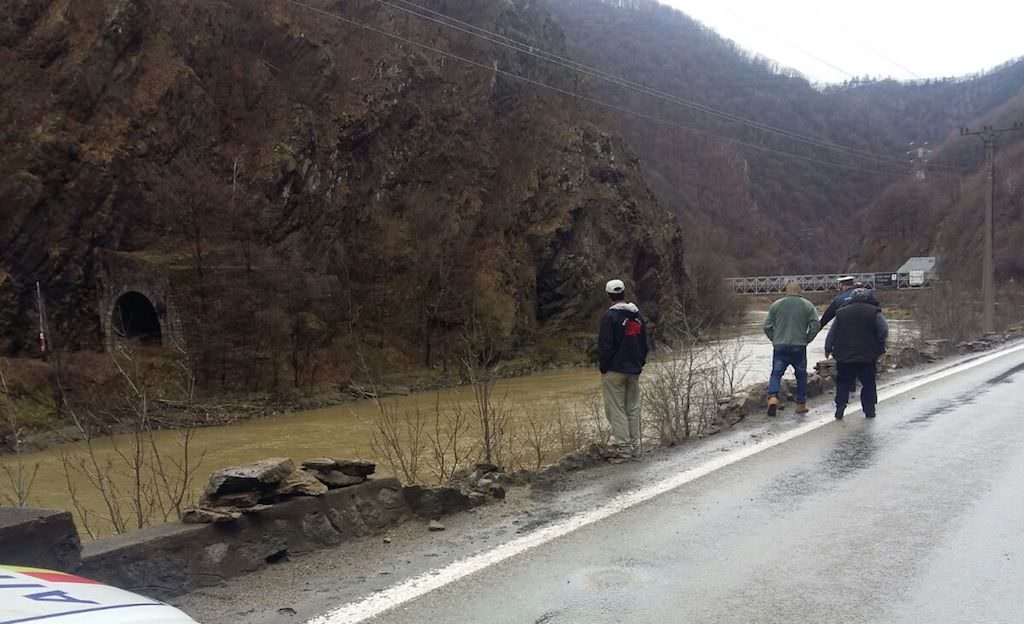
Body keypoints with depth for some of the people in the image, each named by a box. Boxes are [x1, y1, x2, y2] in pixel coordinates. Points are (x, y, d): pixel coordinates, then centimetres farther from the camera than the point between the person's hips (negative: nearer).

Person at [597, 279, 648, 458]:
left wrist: (603, 366, -6)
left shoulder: (610, 316, -13)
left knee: (616, 409, -2)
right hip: (634, 369, 7)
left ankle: (624, 446, -3)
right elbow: (644, 343, 15)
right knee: (633, 408, 12)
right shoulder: (637, 315, 11)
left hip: (614, 370, -7)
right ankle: (635, 446, 16)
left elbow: (604, 345, -15)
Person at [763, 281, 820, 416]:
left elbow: (767, 326, 2)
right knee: (801, 375, 13)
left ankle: (773, 397, -18)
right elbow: (816, 325, -4)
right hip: (799, 346, 0)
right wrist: (807, 339, 7)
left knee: (776, 373, 4)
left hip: (780, 346, 0)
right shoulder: (807, 305, 2)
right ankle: (801, 404, 16)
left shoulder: (776, 305, 3)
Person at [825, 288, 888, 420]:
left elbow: (831, 333, 8)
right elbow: (884, 331, -8)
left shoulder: (841, 312, 6)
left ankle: (840, 407, -3)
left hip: (844, 356, 1)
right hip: (868, 356, -1)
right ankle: (869, 410, 11)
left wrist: (828, 349, 17)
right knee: (868, 384, 10)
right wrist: (879, 348, 2)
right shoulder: (874, 312, -2)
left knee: (843, 383, 9)